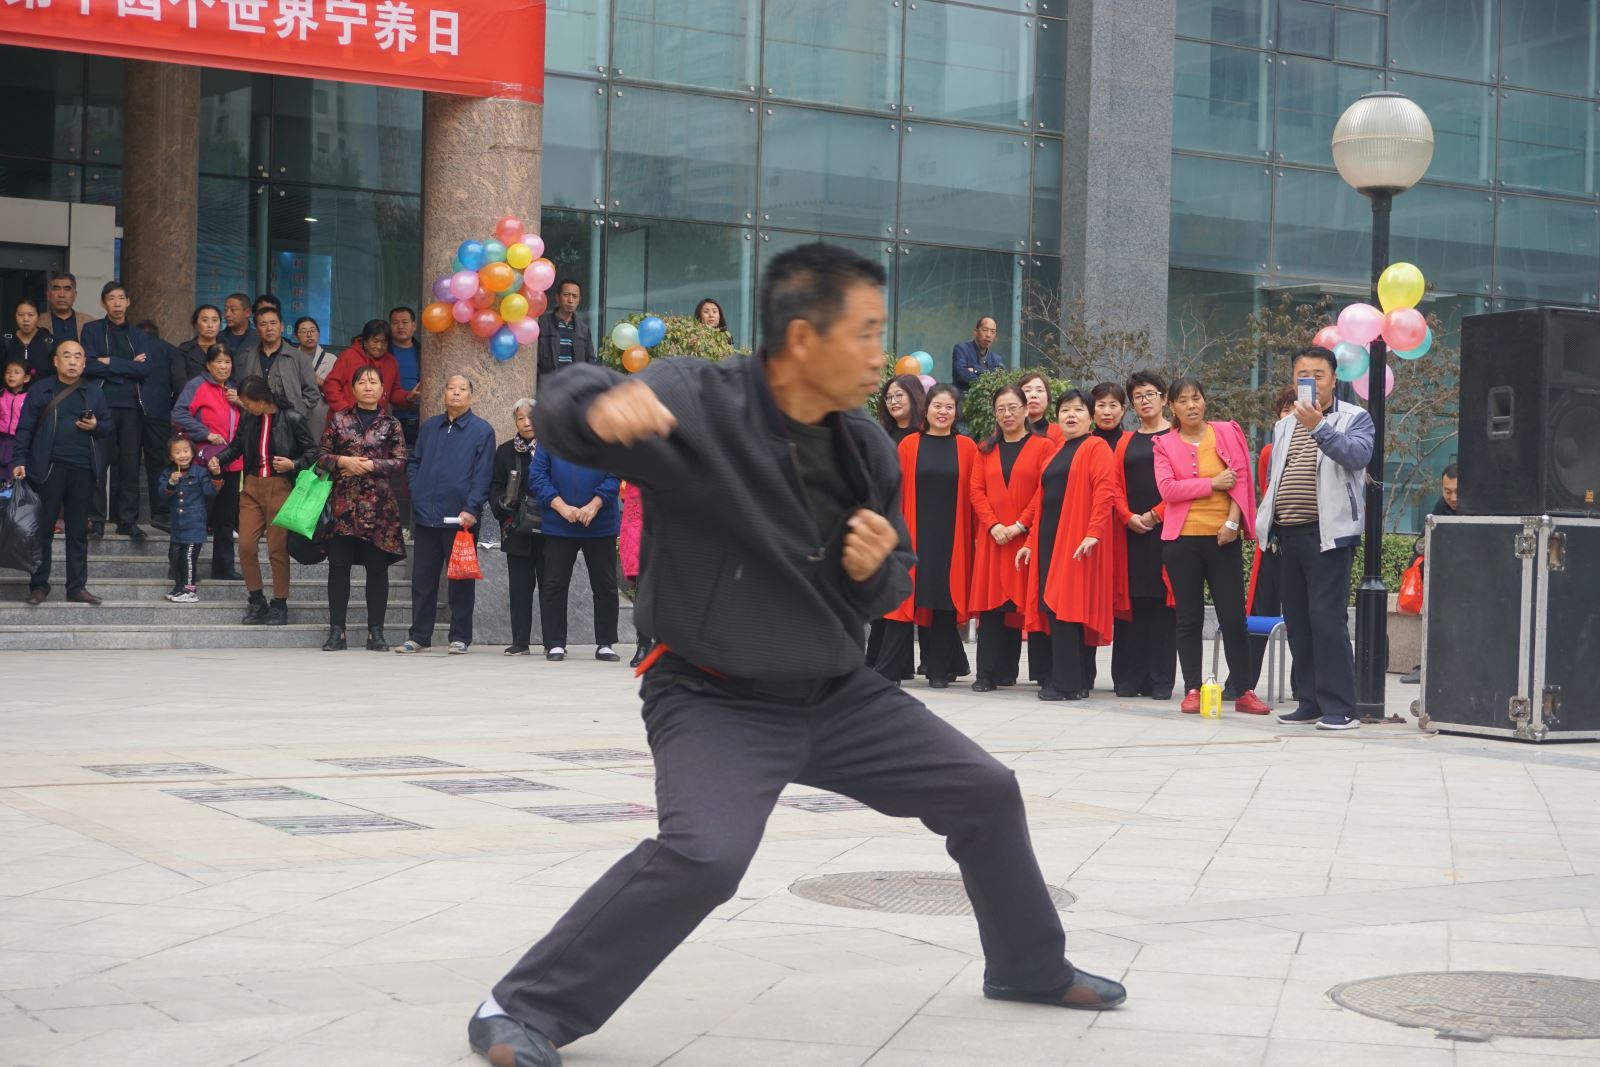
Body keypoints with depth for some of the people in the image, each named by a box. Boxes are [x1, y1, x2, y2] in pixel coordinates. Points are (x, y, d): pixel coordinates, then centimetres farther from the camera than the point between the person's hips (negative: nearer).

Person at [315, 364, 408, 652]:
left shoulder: (391, 424, 7)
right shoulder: (338, 419, 9)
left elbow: (400, 461, 0)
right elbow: (321, 456, 8)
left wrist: (370, 465, -11)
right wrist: (342, 461, -10)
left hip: (378, 505, -1)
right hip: (343, 502, 1)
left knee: (377, 568, 1)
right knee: (338, 566, -1)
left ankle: (376, 632, 6)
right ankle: (336, 631, 3)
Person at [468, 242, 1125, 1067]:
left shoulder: (864, 446, 0)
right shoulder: (699, 401, -20)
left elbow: (889, 588, 12)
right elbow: (565, 413, -30)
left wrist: (877, 569, -13)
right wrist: (603, 404, -54)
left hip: (836, 692, 7)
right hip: (713, 698, -7)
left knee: (984, 791, 12)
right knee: (703, 856, -31)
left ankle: (1030, 966, 38)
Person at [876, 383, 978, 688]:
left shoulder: (966, 447, 4)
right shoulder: (909, 444, 5)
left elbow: (973, 493, 3)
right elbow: (897, 491, 4)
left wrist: (974, 533, -3)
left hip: (952, 537, 0)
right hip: (915, 534, 0)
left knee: (945, 600, 3)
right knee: (906, 598, -2)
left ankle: (940, 669, 12)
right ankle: (889, 669, 1)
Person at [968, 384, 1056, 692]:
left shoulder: (1043, 446, 1)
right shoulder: (986, 450, 15)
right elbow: (976, 490, 7)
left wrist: (1020, 525, -13)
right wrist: (993, 525, -8)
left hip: (1026, 537, -3)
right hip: (991, 538, 3)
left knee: (1016, 602, -1)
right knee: (990, 602, -2)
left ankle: (1006, 671, 8)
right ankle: (986, 673, -3)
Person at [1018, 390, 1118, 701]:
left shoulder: (1096, 447, -3)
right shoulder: (1055, 453, 20)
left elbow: (1105, 492, -15)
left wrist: (1093, 533, -23)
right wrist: (1031, 542, 15)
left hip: (1078, 545, -8)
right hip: (1049, 542, 8)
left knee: (1068, 608, -11)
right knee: (1054, 610, 6)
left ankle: (1069, 683, -8)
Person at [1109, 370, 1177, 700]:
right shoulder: (1125, 443, 17)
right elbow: (1117, 487, 11)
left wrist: (1154, 515, -12)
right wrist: (1129, 517, -6)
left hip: (1165, 531, -4)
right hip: (1131, 533, 4)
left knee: (1163, 605, -4)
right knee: (1130, 604, 2)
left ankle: (1161, 681, -2)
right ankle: (1129, 678, 5)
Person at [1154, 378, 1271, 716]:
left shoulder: (1228, 433, 6)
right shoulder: (1165, 444, 4)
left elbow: (1241, 480, 1)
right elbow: (1168, 489, -9)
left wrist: (1233, 522, -10)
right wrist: (1213, 483, -12)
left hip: (1223, 538, 0)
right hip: (1181, 539, 0)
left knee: (1234, 616, 0)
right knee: (1189, 618, 5)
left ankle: (1243, 691, 6)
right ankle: (1192, 690, 10)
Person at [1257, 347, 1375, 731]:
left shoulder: (1354, 419, 1)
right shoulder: (1283, 426, 20)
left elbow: (1357, 455, -19)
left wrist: (1318, 426, -30)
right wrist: (1267, 525, 14)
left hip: (1327, 533, -7)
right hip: (1288, 535, 7)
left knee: (1327, 619, -13)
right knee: (1297, 621, 8)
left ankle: (1339, 707, -12)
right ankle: (1309, 702, 15)